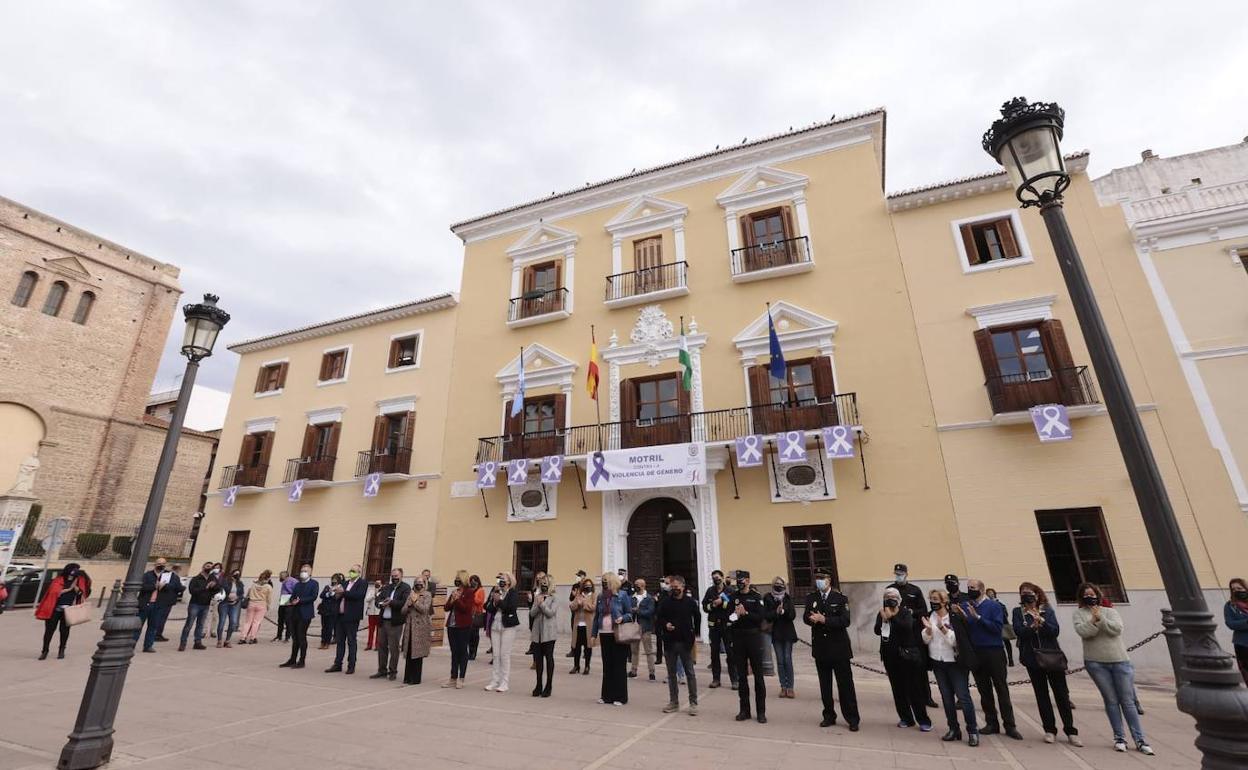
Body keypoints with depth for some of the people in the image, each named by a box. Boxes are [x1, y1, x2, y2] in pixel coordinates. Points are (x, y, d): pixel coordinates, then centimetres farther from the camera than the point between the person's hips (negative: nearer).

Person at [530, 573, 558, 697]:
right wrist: (538, 604, -15)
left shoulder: (554, 598, -3)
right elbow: (532, 613, 1)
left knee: (549, 658, 3)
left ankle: (548, 686, 11)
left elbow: (551, 613, -14)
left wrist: (542, 603, -15)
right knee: (538, 658, 9)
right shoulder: (537, 597, 9)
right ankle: (538, 685, 21)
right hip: (537, 631, 4)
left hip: (548, 632, -4)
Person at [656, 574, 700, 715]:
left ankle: (693, 703, 12)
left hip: (685, 642, -2)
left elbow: (697, 617, 8)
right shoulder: (665, 601, -1)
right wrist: (665, 625, -15)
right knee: (671, 674, 12)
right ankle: (673, 702, 23)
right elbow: (658, 618, 4)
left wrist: (696, 634, 6)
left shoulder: (690, 601, -4)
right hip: (669, 642, 2)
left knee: (690, 673, 3)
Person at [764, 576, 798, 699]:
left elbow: (793, 616, -6)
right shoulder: (768, 599, -2)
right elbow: (766, 616, -6)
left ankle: (790, 687, 6)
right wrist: (776, 612, -21)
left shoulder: (788, 598, 0)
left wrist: (784, 610, -23)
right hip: (776, 633, 0)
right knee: (780, 661, 4)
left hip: (788, 633, 0)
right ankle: (783, 687, 13)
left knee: (788, 660, -3)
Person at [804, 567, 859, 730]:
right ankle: (829, 716, 24)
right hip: (820, 647, 3)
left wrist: (824, 620, -24)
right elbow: (805, 617, -2)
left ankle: (852, 719, 15)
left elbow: (845, 621, -17)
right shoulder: (811, 598, 5)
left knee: (845, 684, 3)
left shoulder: (840, 598, -6)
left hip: (838, 647, -3)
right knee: (825, 685, 12)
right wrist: (812, 619, -25)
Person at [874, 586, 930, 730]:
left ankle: (923, 720, 12)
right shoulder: (881, 613, 4)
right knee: (898, 689, 8)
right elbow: (877, 631, -9)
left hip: (906, 654, -3)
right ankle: (906, 718, 20)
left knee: (914, 688, 0)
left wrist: (892, 616, -26)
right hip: (890, 656, 4)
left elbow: (907, 627, -24)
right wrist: (884, 619, -24)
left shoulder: (906, 612, -5)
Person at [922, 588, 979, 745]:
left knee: (963, 696, -3)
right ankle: (954, 729, 21)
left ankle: (972, 730, 11)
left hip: (956, 662, -4)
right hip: (938, 663, 4)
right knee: (946, 697, 10)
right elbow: (926, 640, 0)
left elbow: (954, 641, -15)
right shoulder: (929, 617, 1)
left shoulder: (955, 618, -11)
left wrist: (942, 627, -28)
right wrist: (928, 628, -18)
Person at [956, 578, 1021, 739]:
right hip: (975, 653, 4)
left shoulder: (993, 606, -5)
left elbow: (997, 627, -15)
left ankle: (1009, 725, 12)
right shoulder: (964, 605, 3)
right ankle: (991, 723, 21)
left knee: (1001, 689, 2)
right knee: (984, 690, 11)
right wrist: (959, 615, -17)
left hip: (994, 652, -3)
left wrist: (978, 617, -20)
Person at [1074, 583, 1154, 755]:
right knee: (1111, 700, 3)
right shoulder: (1079, 613, 3)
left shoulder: (1109, 611, 6)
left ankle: (1140, 740, 13)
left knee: (1127, 702, 4)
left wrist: (1101, 618, -16)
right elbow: (1082, 631, -12)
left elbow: (1117, 629, -10)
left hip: (1120, 662, 1)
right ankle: (1119, 738, 13)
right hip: (1096, 663, -1)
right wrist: (1093, 620, -22)